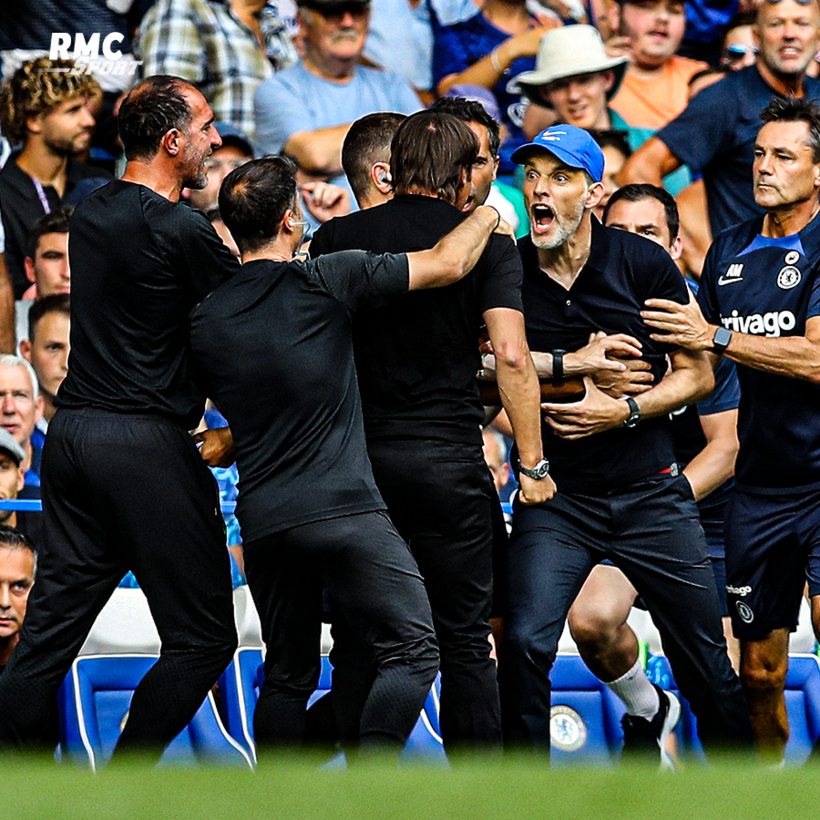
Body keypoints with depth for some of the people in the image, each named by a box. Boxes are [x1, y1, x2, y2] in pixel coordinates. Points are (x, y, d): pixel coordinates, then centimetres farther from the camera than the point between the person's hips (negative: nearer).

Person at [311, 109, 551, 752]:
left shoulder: (336, 237, 5)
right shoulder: (488, 244, 0)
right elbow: (512, 357, -10)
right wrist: (532, 463, -5)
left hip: (356, 454, 2)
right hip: (449, 458, -2)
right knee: (465, 643, 4)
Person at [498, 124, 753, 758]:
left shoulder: (645, 264, -4)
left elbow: (696, 374, 0)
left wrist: (625, 410, -15)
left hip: (651, 490, 0)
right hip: (555, 496, 0)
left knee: (705, 658, 5)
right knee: (525, 643, -18)